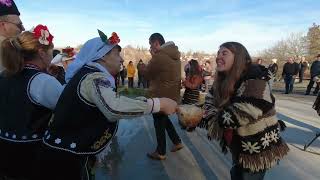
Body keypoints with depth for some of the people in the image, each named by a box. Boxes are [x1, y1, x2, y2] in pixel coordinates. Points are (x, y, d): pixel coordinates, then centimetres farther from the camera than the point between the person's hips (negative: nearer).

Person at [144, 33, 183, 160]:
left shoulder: (159, 56, -22)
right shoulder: (175, 55, 7)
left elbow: (147, 74, -10)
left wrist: (153, 57, -3)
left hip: (160, 96, -9)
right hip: (172, 95, 9)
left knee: (159, 123, 8)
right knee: (164, 119, 26)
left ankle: (160, 153, 23)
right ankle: (177, 142, 32)